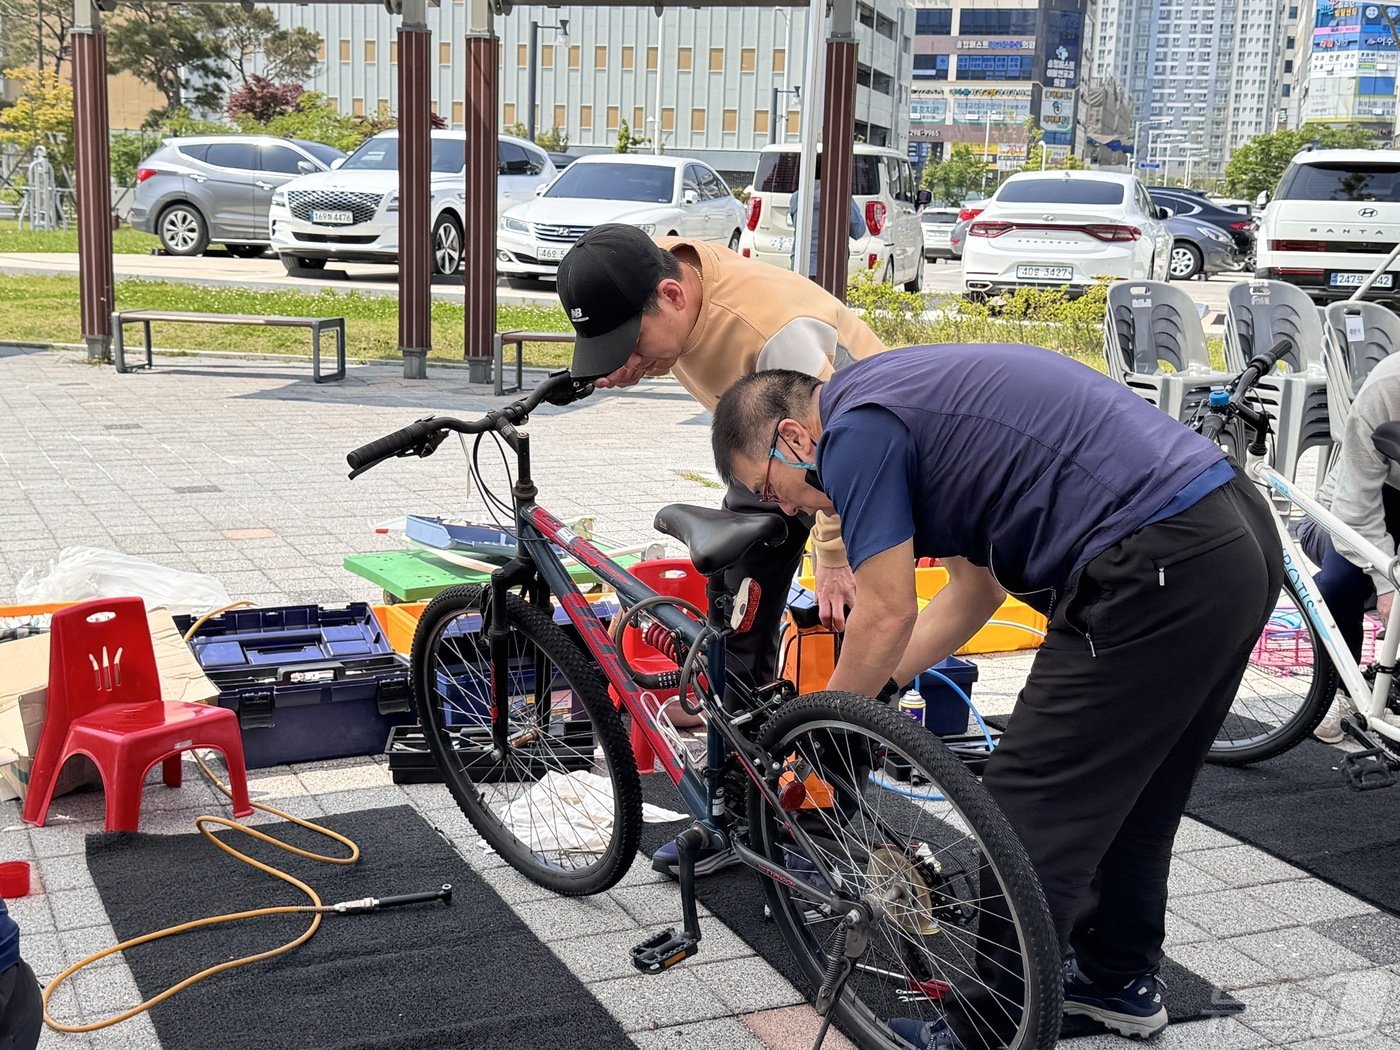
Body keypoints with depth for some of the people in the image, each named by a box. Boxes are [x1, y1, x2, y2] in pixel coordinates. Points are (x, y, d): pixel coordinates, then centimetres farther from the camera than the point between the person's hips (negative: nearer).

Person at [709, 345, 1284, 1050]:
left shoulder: (856, 430, -7)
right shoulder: (908, 395, 23)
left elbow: (887, 617, -6)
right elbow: (976, 588, 27)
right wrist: (868, 693, 28)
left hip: (1158, 574, -10)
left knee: (1029, 815, 0)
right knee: (1125, 788, 25)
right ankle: (1119, 978, 42)